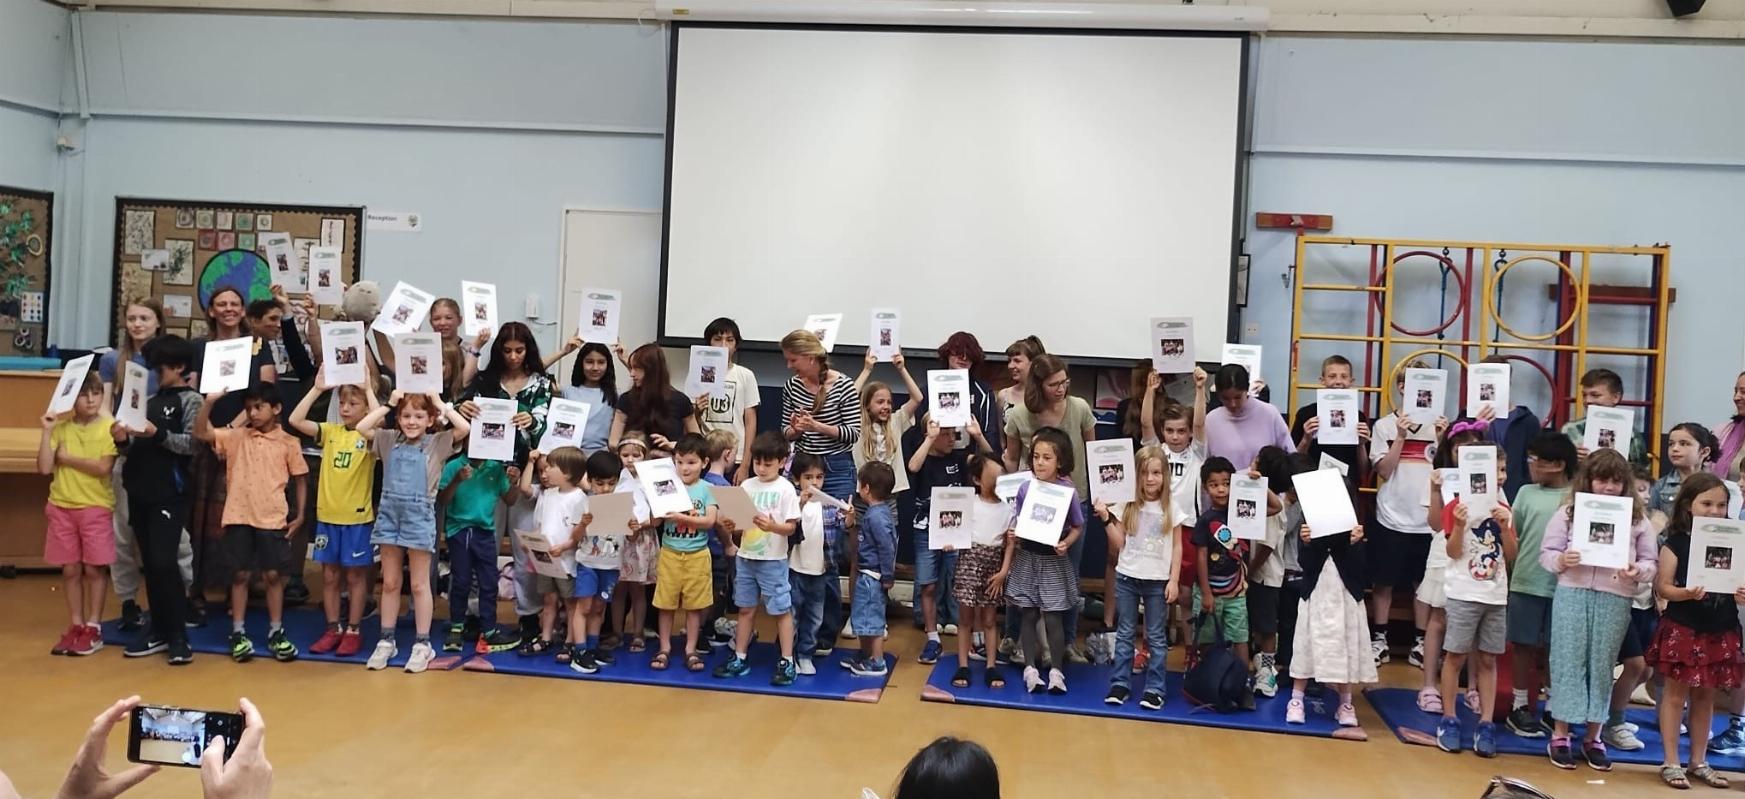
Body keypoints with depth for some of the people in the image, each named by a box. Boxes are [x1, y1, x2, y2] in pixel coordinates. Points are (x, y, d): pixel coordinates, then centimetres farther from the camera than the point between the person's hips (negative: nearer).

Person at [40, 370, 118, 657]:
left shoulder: (109, 427, -5)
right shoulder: (61, 428, 4)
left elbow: (103, 468, -15)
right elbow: (44, 467, -4)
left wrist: (66, 458, -9)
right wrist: (47, 432, -8)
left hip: (96, 507, -3)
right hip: (62, 507, 3)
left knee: (95, 568, 2)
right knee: (70, 569, 8)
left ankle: (93, 628, 10)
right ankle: (75, 626, 17)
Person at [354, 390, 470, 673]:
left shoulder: (437, 443, -1)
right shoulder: (389, 440, 8)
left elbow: (465, 428, -16)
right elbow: (362, 427, -3)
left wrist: (441, 404, -6)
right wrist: (389, 403, 0)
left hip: (419, 515, -3)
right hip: (389, 514, 3)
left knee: (419, 584, 4)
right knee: (389, 583, 11)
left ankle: (422, 643, 11)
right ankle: (386, 641, 20)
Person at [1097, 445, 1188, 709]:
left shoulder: (1171, 507, -2)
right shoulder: (1127, 505, -1)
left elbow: (1177, 546, 1)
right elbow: (1118, 545, 0)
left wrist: (1174, 580, -5)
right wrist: (1106, 519, -11)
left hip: (1158, 580, -1)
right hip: (1127, 577, 1)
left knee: (1156, 637, 5)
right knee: (1125, 633, 9)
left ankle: (1154, 689, 10)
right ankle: (1119, 684, 15)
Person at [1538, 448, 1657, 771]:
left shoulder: (1637, 519, 7)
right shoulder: (1568, 513, 3)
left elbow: (1650, 562, 8)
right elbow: (1546, 552, 3)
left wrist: (1637, 571, -13)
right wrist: (1561, 560, -18)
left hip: (1615, 600, 1)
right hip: (1572, 594, -1)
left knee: (1602, 666, 8)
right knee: (1568, 662, 3)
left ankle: (1593, 738, 20)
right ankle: (1560, 735, 12)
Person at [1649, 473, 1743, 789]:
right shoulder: (1676, 543, -6)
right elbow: (1662, 587, -9)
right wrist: (1686, 593, -27)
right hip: (1682, 629, -4)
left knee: (1705, 695, 13)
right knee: (1676, 693, 3)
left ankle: (1699, 761, 24)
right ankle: (1671, 762, 10)